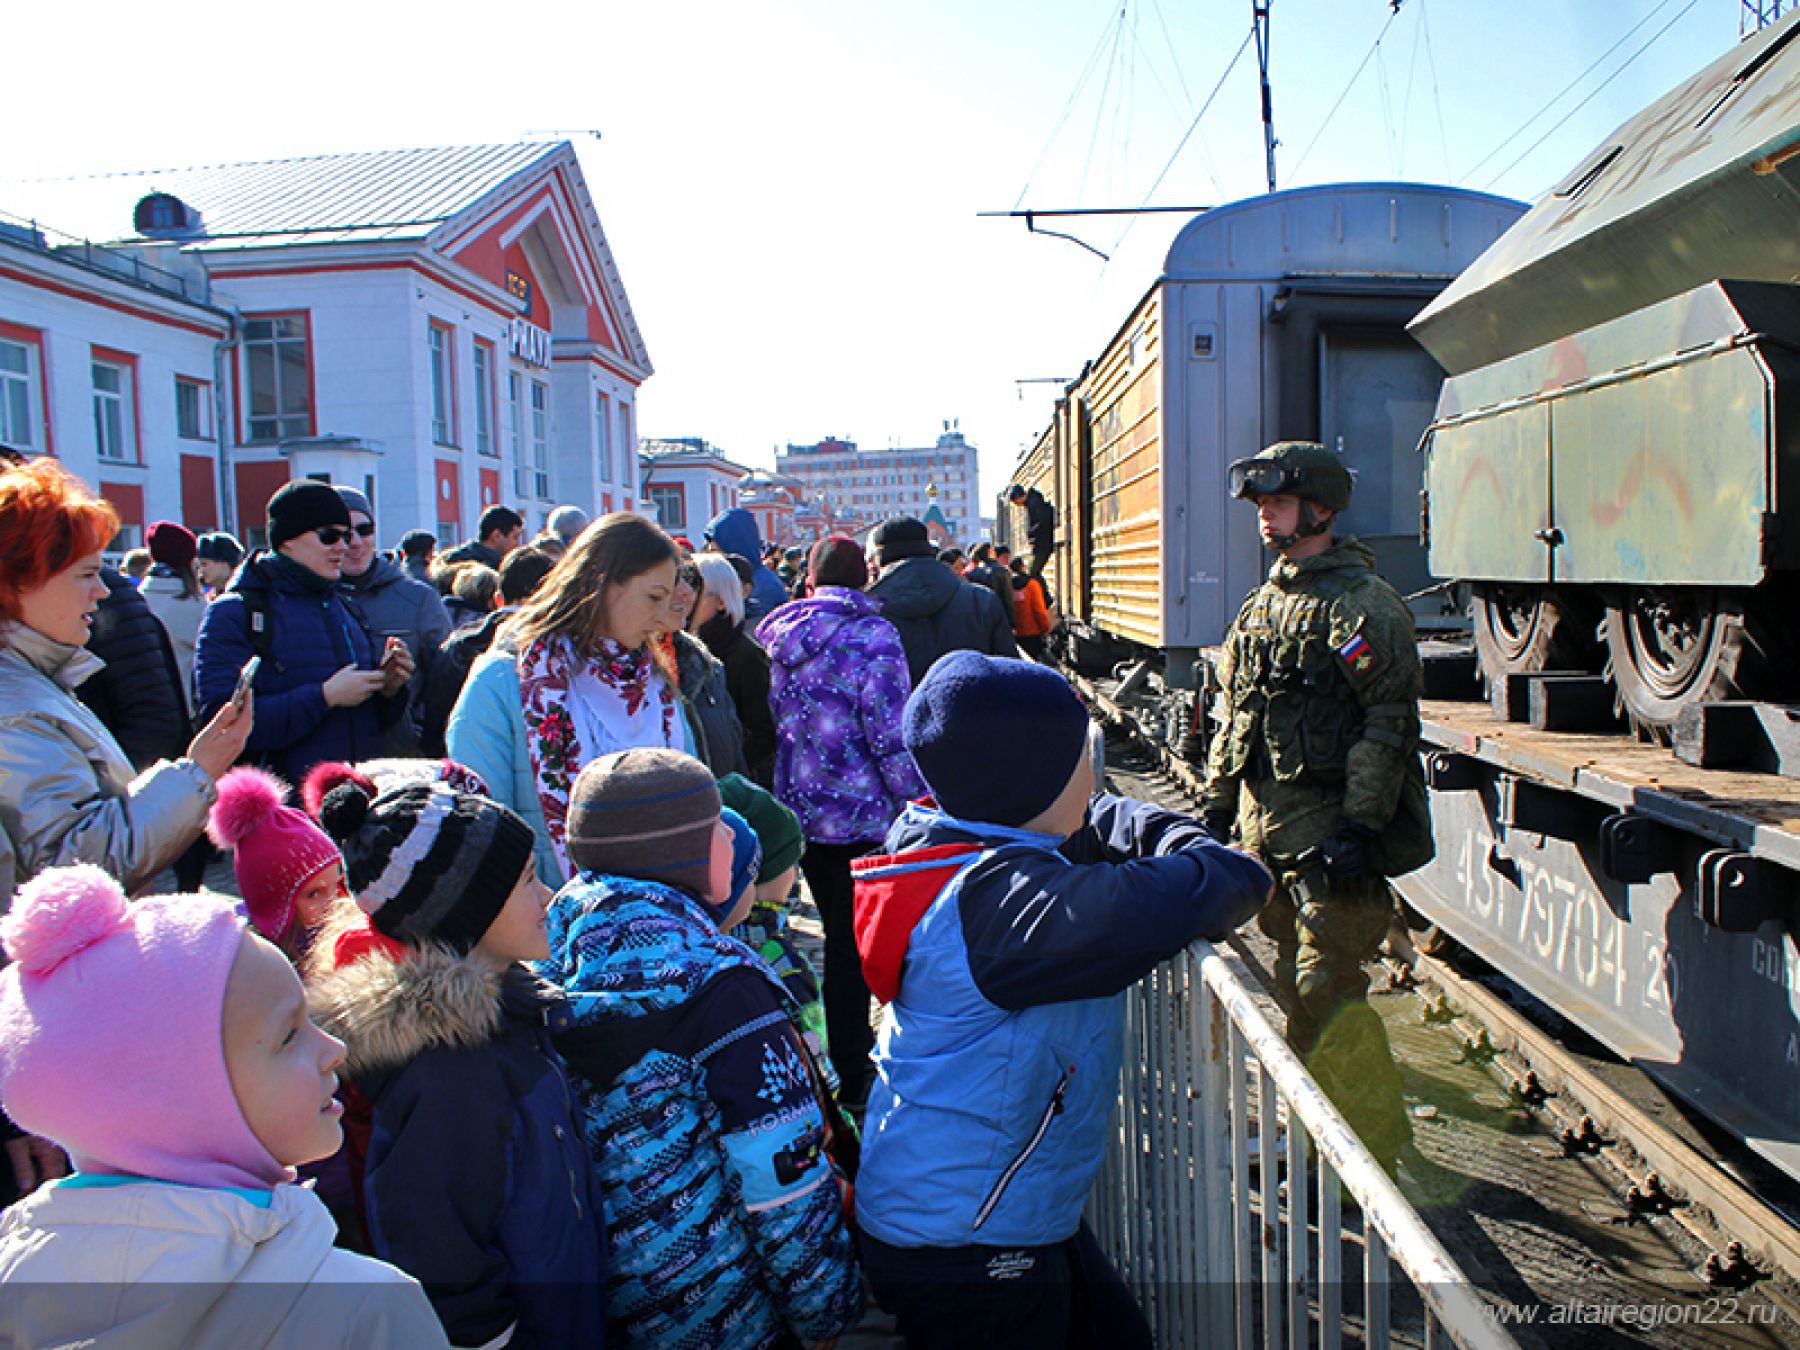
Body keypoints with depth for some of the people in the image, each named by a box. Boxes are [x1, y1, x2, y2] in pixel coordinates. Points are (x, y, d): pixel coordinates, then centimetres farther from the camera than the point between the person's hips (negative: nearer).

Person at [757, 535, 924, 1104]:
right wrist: (919, 801, -7)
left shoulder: (776, 635, 5)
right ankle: (854, 1078, 15)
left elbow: (770, 723, 11)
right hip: (861, 815, -6)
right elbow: (892, 737, -17)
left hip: (799, 809, 6)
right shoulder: (871, 637, -14)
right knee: (855, 942, 6)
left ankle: (851, 1048, 32)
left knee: (839, 934, 19)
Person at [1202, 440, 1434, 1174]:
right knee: (1295, 983, 15)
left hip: (1331, 828, -8)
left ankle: (1375, 1161, 10)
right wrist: (1218, 802, 17)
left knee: (1326, 994, -7)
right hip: (1265, 823, 8)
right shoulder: (1263, 605, 15)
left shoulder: (1363, 605, -10)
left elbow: (1388, 725, -15)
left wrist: (1358, 826, -20)